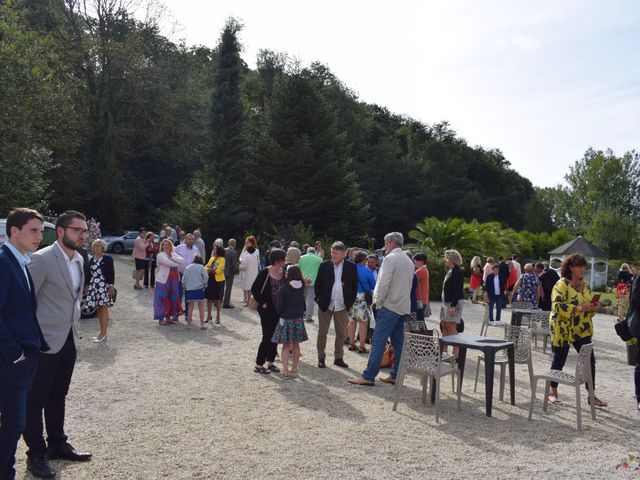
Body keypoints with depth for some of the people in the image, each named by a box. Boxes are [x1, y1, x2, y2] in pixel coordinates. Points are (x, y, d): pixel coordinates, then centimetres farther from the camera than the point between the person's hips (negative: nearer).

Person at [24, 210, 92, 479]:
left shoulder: (78, 260, 8)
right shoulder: (42, 259, -16)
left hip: (68, 339, 8)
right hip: (45, 340, -8)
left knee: (58, 395, 19)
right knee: (35, 398, 6)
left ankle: (57, 444, 31)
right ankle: (36, 454, 17)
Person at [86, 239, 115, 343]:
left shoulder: (107, 259, -3)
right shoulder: (92, 259, 14)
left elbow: (111, 273, -6)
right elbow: (89, 273, 17)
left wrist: (111, 286, -12)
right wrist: (87, 286, 14)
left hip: (104, 286, -6)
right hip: (93, 286, 6)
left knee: (104, 309, -4)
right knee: (98, 309, 9)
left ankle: (103, 333, 0)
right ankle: (102, 332, 17)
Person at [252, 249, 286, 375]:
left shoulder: (284, 274, 2)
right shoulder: (265, 272, -13)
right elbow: (254, 288, -12)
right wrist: (262, 302, -11)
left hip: (279, 310, 6)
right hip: (267, 310, -6)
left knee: (275, 336, 11)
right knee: (267, 336, -4)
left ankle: (270, 362, 24)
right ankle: (259, 364, 7)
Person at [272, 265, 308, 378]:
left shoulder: (283, 289, -14)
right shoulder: (301, 288, 3)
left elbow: (279, 305, -10)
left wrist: (279, 314, 8)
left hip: (286, 318, -4)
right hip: (299, 318, 5)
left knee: (286, 345, 2)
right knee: (296, 344, 13)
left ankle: (285, 370, -2)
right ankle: (294, 369, 23)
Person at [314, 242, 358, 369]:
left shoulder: (351, 267, -1)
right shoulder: (324, 265, -2)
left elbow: (355, 285, 4)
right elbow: (317, 284, 3)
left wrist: (350, 302, -1)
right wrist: (319, 300, -3)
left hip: (342, 306, 1)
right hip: (325, 304, -1)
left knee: (341, 334, 9)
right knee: (322, 332, 6)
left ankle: (338, 358, 23)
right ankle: (321, 358, 17)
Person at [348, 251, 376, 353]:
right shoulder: (367, 271, -9)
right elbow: (373, 285, -2)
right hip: (362, 297, -5)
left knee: (352, 321, 13)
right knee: (363, 322, 1)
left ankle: (352, 344, 20)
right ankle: (362, 347, 2)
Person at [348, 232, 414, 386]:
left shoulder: (390, 258, -11)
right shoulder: (409, 261, 15)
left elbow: (383, 283, -19)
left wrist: (378, 302, -6)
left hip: (389, 306, -9)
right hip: (404, 307, 9)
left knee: (378, 341, -7)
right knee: (398, 343, 10)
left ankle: (368, 376, -5)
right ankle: (396, 376, 14)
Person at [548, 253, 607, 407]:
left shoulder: (585, 285, 10)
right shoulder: (562, 284, -13)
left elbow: (588, 305, 21)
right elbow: (558, 306, -23)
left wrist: (592, 309, -1)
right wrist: (579, 308, -28)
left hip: (582, 330, 7)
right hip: (563, 330, -7)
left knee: (590, 360, 4)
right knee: (559, 361, 5)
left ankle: (592, 395, 15)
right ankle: (553, 393, 19)